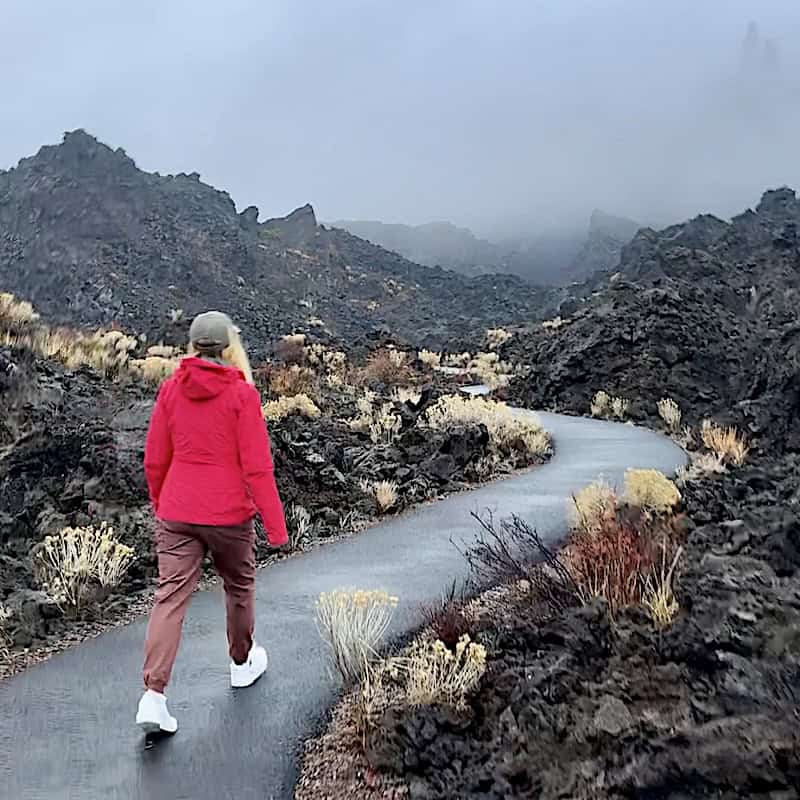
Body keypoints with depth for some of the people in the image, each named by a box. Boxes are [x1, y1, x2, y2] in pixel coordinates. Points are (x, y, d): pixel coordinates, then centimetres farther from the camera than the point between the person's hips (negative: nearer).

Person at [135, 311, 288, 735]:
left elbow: (155, 458, 5)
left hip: (176, 513, 3)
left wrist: (159, 503, 21)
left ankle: (153, 696, -4)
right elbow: (257, 466, -14)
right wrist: (276, 526, -8)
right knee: (239, 587, 19)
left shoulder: (171, 389, -1)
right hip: (229, 513, -2)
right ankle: (242, 663, 39)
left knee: (170, 597, 4)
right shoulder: (242, 394, -12)